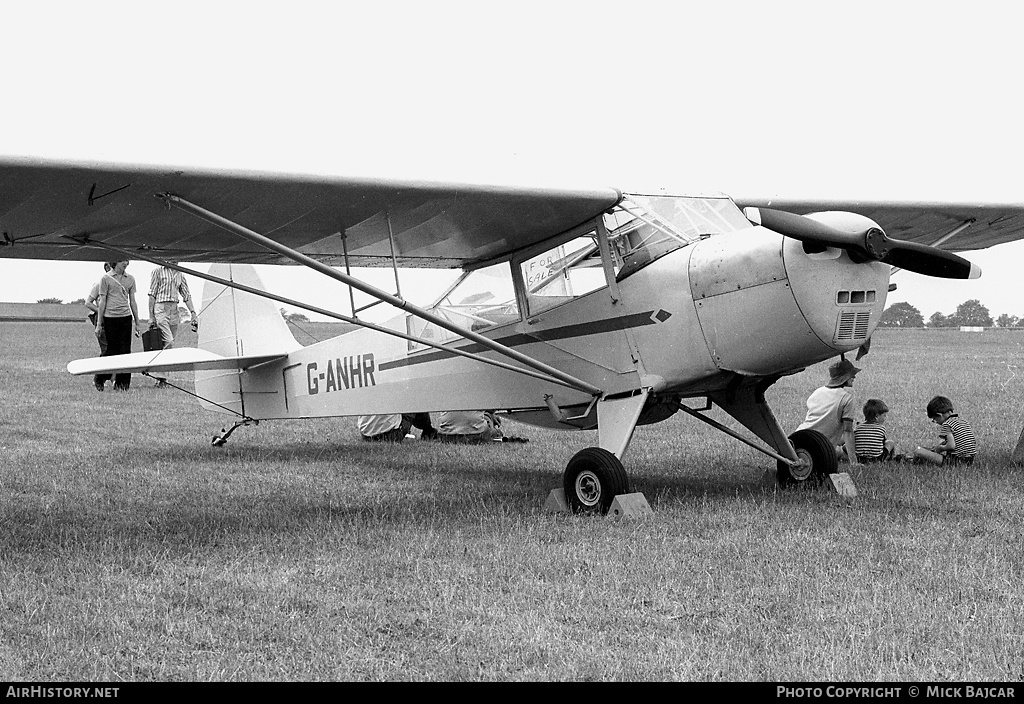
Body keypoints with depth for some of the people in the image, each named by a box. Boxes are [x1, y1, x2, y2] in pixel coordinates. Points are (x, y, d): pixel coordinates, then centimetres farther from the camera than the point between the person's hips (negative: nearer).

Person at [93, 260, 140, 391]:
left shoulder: (130, 279, 11)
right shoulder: (106, 278, 0)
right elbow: (102, 302, 0)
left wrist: (137, 323, 14)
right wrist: (99, 324, -3)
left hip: (126, 317, 4)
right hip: (110, 318, -4)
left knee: (125, 351, -1)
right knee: (112, 350, -1)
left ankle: (122, 383, 6)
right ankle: (99, 379, 18)